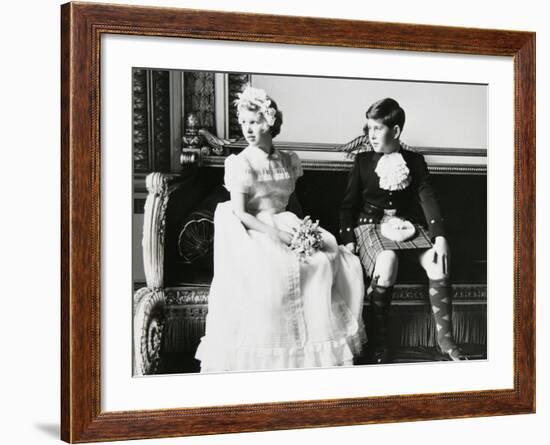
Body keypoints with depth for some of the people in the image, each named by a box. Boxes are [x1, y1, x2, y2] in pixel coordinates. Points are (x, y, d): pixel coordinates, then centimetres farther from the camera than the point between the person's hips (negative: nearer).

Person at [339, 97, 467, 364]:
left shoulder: (415, 161, 9)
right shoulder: (363, 161, 7)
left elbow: (428, 199, 0)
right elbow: (348, 204, 7)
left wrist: (440, 237, -14)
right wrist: (348, 239, -8)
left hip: (407, 225, 2)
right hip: (370, 225, -2)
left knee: (438, 262, -27)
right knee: (387, 260, -37)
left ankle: (444, 339, -15)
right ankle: (379, 342, -28)